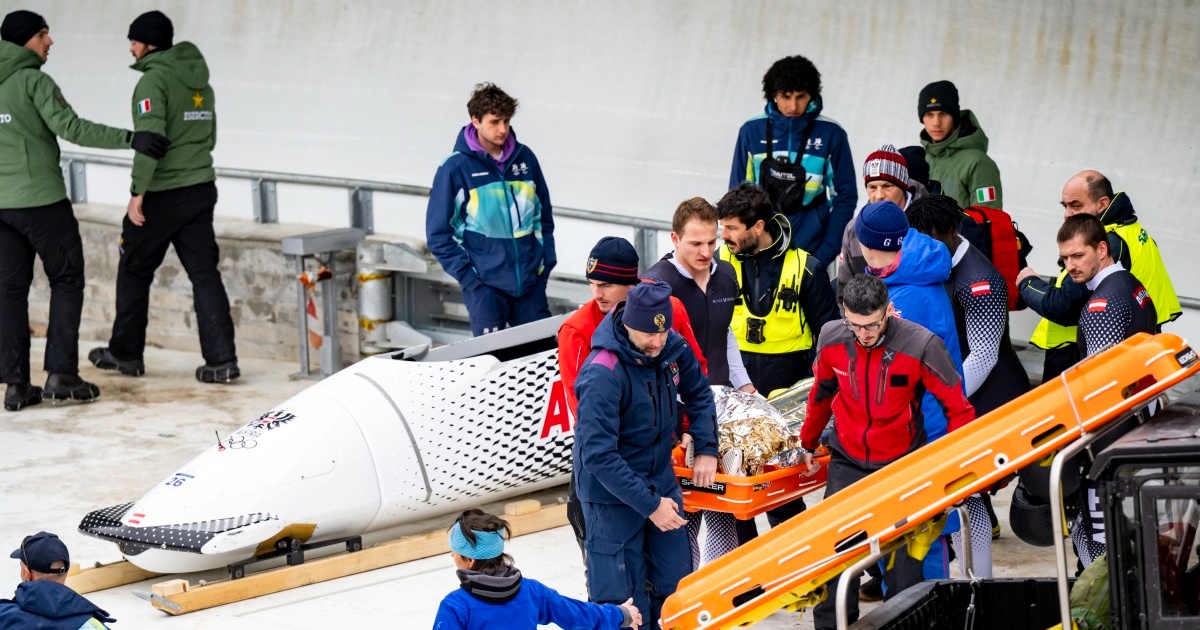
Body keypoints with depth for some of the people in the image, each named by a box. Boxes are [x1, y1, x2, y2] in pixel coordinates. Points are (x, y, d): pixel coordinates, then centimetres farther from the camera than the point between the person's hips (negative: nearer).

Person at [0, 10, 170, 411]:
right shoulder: (33, 81, -10)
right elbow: (72, 129, -19)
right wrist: (130, 139, -20)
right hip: (41, 198, -6)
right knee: (67, 280, 5)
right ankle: (61, 374, -1)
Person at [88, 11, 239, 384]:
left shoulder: (154, 80, -13)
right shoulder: (201, 82, 12)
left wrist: (138, 192, -19)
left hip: (162, 195, -7)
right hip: (201, 189, 7)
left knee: (134, 270, 11)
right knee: (204, 273, 3)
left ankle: (126, 353, 22)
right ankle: (221, 359, -6)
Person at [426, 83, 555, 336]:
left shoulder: (525, 158, 6)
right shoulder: (456, 167, -6)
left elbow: (543, 215, 17)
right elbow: (438, 234, -2)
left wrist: (546, 262, 6)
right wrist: (466, 275, -9)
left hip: (530, 281, 4)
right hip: (485, 286, -4)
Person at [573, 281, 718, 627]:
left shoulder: (672, 347, -6)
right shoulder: (603, 374, -26)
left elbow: (697, 394, 17)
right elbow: (599, 456, -26)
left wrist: (706, 449, 6)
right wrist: (649, 505, -24)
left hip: (662, 484, 7)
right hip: (613, 494, -7)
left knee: (675, 582, 12)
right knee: (623, 599, -3)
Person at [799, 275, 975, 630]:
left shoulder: (921, 346, -19)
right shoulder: (832, 340, -8)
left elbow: (957, 407, -8)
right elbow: (821, 394, 13)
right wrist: (808, 442, 24)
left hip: (902, 464, -3)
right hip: (847, 461, 3)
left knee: (903, 558, 1)